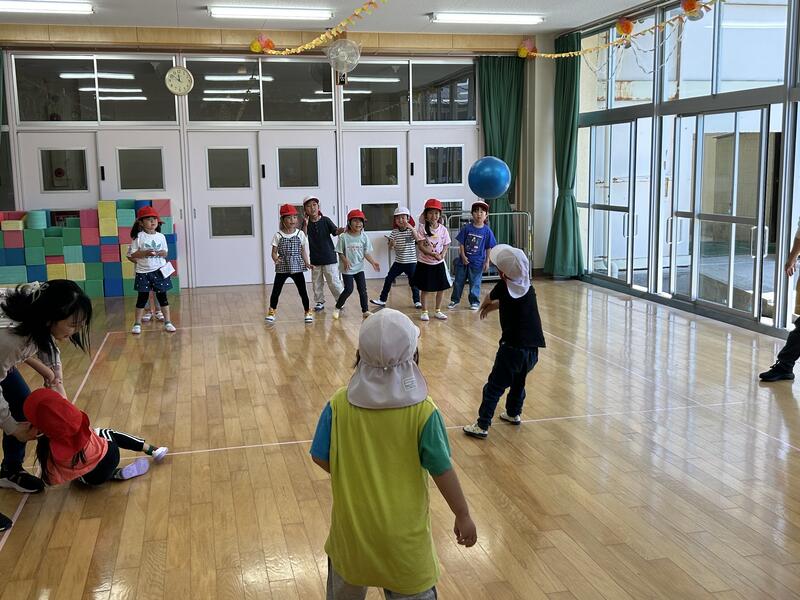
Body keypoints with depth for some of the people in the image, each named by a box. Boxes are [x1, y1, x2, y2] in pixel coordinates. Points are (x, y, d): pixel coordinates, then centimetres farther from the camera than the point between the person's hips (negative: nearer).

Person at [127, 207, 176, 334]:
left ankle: (167, 322, 13)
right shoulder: (138, 237, -7)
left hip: (159, 271, 2)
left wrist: (162, 253, -12)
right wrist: (145, 253, -21)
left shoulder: (161, 236, 3)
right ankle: (137, 324, 13)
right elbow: (132, 254, -7)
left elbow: (165, 253, 11)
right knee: (142, 297, 3)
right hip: (143, 272, -2)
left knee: (162, 296, 7)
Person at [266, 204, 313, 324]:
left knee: (303, 291, 4)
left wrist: (307, 263, -7)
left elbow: (303, 251, 6)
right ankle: (271, 312, 15)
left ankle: (307, 312, 17)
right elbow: (274, 252, -1)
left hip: (297, 268, 1)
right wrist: (276, 259, -22)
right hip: (282, 268, -1)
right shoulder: (278, 235, -3)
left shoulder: (300, 234, 1)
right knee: (276, 291, 3)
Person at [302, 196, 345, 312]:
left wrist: (341, 230, -36)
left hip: (329, 257, -3)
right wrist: (306, 225, -23)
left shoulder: (325, 220, -5)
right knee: (316, 283, 11)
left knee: (334, 281, -3)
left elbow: (335, 231, -14)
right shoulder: (306, 223, 0)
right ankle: (320, 302, 23)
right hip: (315, 259, 3)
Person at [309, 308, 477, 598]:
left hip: (352, 527, 2)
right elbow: (442, 470, -14)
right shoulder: (423, 412, -20)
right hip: (404, 533, -2)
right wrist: (463, 516, -1)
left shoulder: (339, 405, -14)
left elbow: (320, 457, -7)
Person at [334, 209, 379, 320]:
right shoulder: (344, 237, -11)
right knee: (348, 289, -4)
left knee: (363, 290, 3)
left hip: (359, 268, 3)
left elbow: (367, 253, 0)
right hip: (347, 269, -3)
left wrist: (373, 262, -15)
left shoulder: (364, 237, -3)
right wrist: (345, 261, -22)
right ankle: (337, 308, 16)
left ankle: (365, 311, 13)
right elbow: (340, 252, -4)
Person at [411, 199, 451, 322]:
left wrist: (442, 255, -18)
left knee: (441, 288, 8)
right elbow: (420, 246, -15)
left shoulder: (443, 229, -2)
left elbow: (446, 246, 3)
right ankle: (424, 312, 18)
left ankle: (438, 311, 24)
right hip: (425, 263, -3)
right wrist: (434, 254, -25)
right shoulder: (422, 227, -10)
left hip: (439, 263, 3)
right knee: (425, 290, 4)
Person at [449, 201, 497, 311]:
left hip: (477, 262, -1)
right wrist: (463, 256, -9)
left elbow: (488, 248, -2)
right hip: (464, 259, 2)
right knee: (458, 281, 11)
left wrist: (487, 262, -4)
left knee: (475, 283, 8)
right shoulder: (467, 228, -5)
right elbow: (461, 243, -1)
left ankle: (474, 302, 23)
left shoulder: (487, 230, -6)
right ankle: (455, 300, 25)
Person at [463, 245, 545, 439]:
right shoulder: (528, 288, 8)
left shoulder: (503, 287, -8)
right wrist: (492, 305, 23)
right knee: (519, 381, 27)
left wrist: (486, 305, 32)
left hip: (513, 347, -7)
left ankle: (482, 426, -1)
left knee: (494, 387, -1)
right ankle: (514, 413, 43)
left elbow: (488, 299, 12)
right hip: (533, 347, 7)